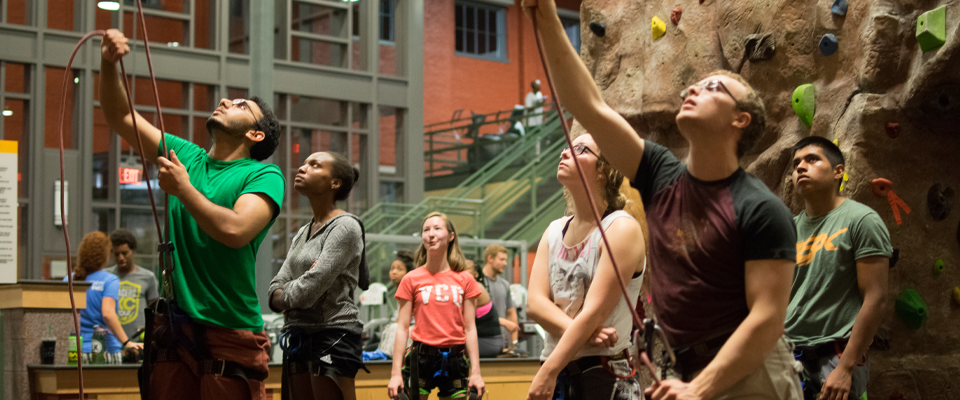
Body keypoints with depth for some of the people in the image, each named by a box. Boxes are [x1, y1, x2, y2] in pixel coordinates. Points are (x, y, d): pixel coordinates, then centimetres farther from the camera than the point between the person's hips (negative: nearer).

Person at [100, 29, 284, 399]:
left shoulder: (264, 175, -4)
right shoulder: (187, 157, 13)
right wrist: (109, 65, -5)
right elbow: (121, 117, 11)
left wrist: (183, 189, -13)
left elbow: (235, 230, -22)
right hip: (174, 330, 5)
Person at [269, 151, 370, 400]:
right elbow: (276, 291, 11)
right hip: (298, 337, 9)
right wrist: (296, 295, -9)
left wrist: (284, 295, 2)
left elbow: (310, 288, -17)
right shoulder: (302, 233, 17)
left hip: (334, 336, -8)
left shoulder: (345, 226, -9)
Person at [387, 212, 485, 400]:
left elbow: (470, 329, 5)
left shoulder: (465, 280, 5)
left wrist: (475, 372, 0)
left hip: (455, 361, 1)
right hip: (421, 359, -1)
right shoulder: (411, 280, 2)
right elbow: (402, 328, 0)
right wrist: (396, 373, -5)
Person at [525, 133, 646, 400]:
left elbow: (595, 311, -14)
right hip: (557, 370, 6)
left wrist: (547, 373, -17)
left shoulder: (622, 228, -8)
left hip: (605, 376, -6)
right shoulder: (554, 231, 13)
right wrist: (581, 331, -17)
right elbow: (535, 301, 2)